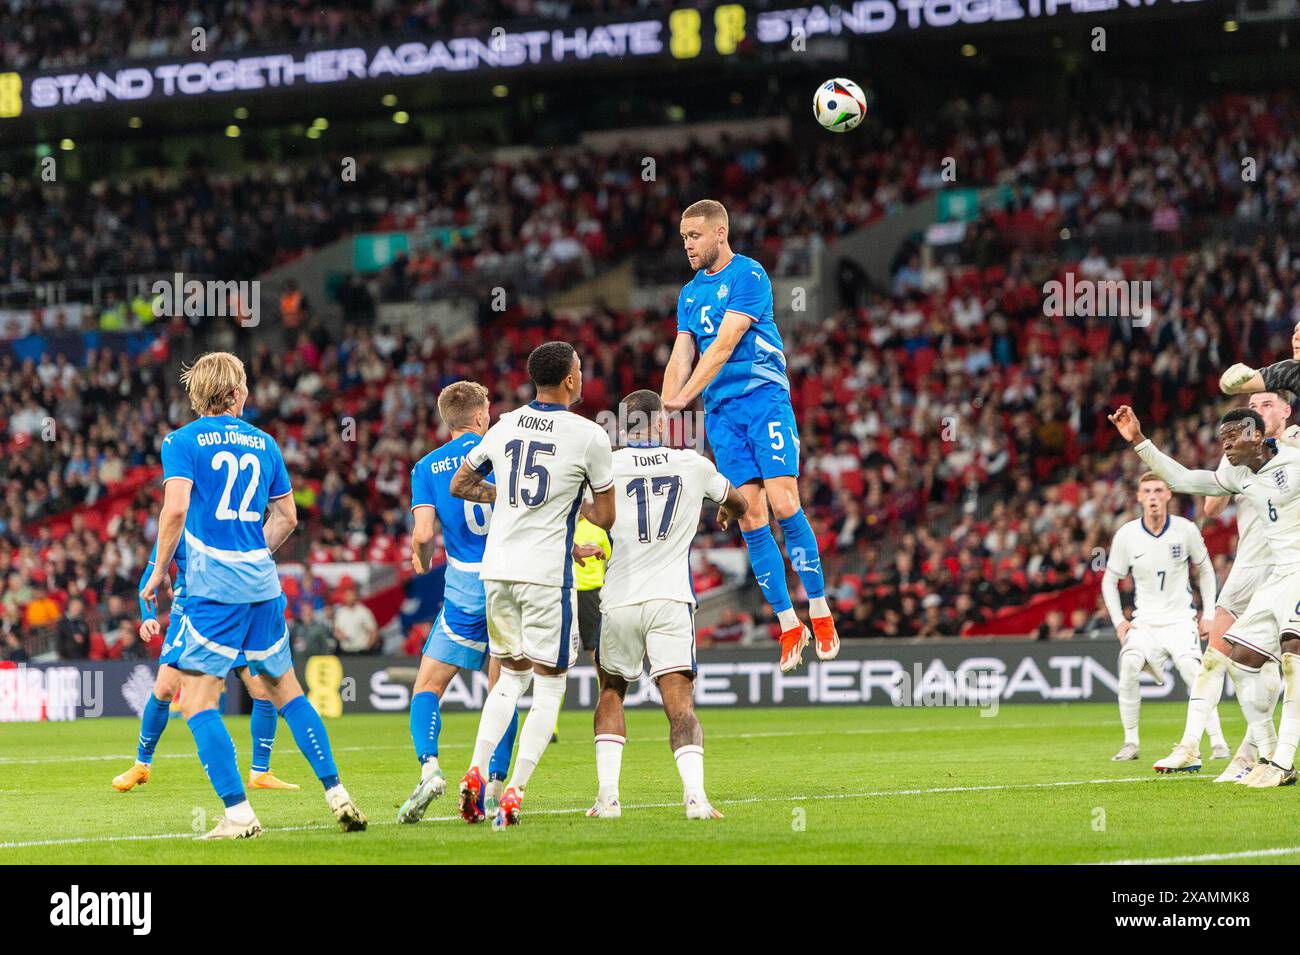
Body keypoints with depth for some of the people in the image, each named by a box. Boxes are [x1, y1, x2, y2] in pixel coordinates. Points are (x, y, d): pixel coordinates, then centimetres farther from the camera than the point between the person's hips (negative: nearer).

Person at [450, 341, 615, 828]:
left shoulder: (505, 426, 7)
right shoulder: (589, 435, -7)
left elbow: (460, 485, 19)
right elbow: (606, 517, 0)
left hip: (497, 568, 5)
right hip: (546, 573, -5)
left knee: (512, 675, 20)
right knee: (549, 685, 3)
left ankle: (476, 773, 6)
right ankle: (513, 793, -6)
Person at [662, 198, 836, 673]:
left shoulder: (748, 275, -6)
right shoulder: (690, 292, 17)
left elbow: (724, 344, -14)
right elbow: (681, 356, 14)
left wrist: (683, 397, -19)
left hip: (764, 397, -6)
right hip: (720, 412, 6)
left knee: (784, 505, -16)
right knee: (750, 518, -3)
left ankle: (819, 612, -5)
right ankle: (788, 624, 0)